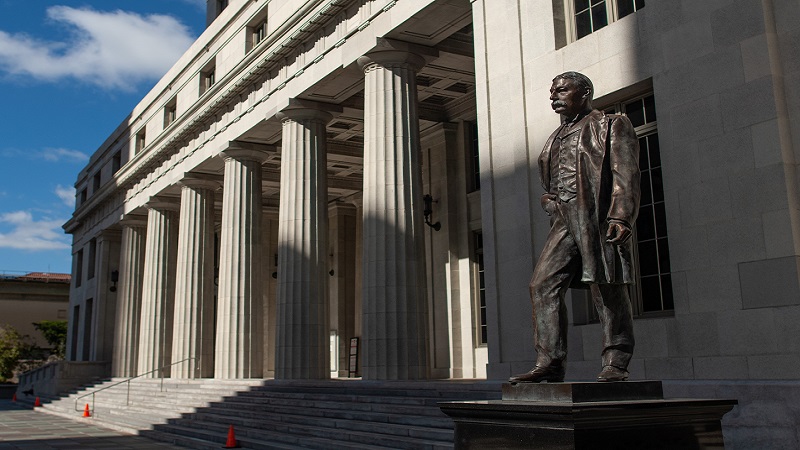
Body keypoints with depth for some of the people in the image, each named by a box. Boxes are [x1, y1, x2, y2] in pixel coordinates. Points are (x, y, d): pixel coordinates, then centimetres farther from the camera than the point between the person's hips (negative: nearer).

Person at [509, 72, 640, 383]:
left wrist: (620, 216, -18)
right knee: (543, 284, -5)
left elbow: (626, 174, -5)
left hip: (600, 218, -6)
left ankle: (615, 364, 5)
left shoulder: (612, 125, 7)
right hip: (565, 221, 7)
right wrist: (548, 199, 13)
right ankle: (550, 362, -3)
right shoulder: (557, 138, 27)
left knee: (607, 290, -5)